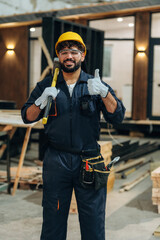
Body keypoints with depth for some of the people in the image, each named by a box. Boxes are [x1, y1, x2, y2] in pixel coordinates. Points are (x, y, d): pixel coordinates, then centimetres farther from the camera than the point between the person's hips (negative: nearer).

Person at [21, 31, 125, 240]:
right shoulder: (46, 85, 7)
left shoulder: (95, 85, 5)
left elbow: (117, 116, -6)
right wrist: (42, 101, -18)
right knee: (53, 219, 11)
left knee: (94, 223, 6)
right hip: (56, 161, 1)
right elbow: (27, 117, 2)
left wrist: (104, 93, -24)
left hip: (89, 163, 0)